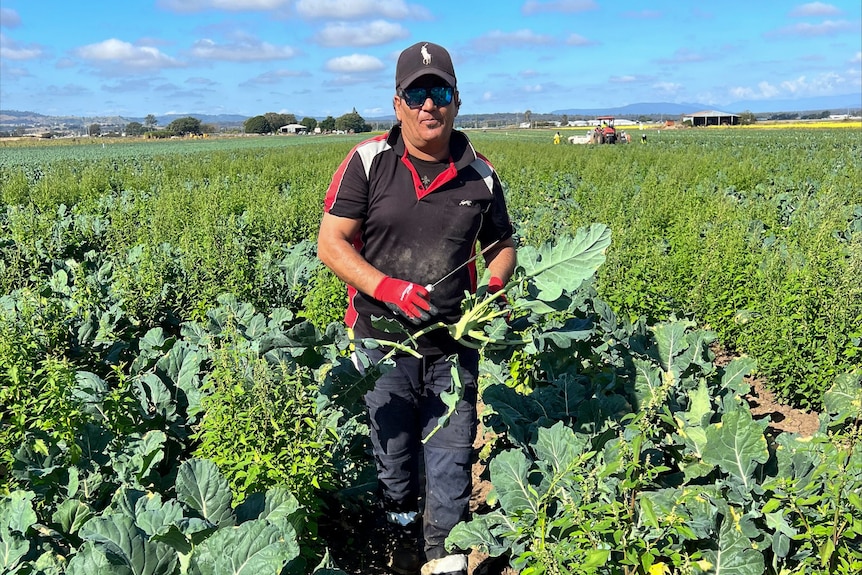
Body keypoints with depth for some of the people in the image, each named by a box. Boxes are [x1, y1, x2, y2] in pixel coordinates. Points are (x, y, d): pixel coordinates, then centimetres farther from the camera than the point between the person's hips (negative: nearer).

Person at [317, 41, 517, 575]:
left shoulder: (479, 173, 1)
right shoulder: (368, 161, -6)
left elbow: (503, 245, 14)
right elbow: (331, 243, -7)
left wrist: (491, 287, -8)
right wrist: (387, 287, -22)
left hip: (453, 346, 1)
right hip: (382, 341, 0)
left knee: (451, 465, 8)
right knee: (393, 461, 18)